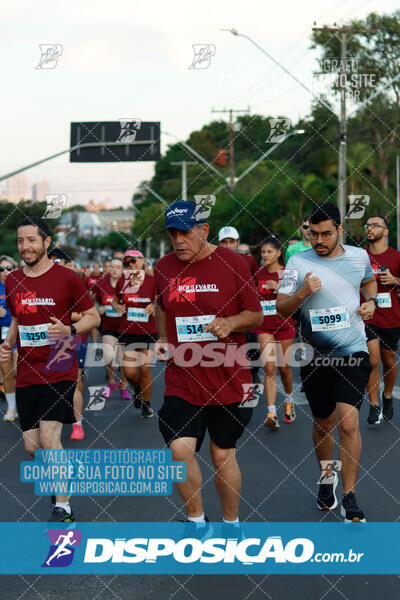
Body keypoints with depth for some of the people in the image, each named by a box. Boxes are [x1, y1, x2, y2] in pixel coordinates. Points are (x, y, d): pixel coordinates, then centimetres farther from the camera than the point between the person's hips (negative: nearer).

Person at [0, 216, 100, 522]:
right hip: (26, 373, 5)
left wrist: (70, 330, -18)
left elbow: (93, 316, 0)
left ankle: (63, 508, -4)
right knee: (32, 446, 5)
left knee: (48, 438, -16)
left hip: (59, 370, -5)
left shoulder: (66, 277, -6)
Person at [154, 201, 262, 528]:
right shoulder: (163, 267, 4)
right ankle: (197, 521, 8)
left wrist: (231, 322, -20)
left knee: (223, 455, 7)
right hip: (181, 380, 2)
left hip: (229, 379, -2)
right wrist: (163, 339, 8)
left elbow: (256, 315, 0)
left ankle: (232, 523, 29)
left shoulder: (232, 263, -6)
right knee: (180, 449, -13)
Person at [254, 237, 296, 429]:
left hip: (284, 325, -2)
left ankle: (289, 402, 36)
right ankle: (271, 414, -17)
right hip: (264, 328, 2)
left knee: (284, 367, 8)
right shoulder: (258, 275, 6)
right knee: (269, 369, -11)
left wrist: (280, 288, -23)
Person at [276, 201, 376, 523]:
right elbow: (280, 308, -4)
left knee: (348, 423, -14)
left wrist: (371, 301, 3)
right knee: (323, 423, 14)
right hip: (316, 355, 1)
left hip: (353, 352, -1)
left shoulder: (359, 255, 1)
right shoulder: (298, 262, -5)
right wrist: (302, 293, -23)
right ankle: (327, 477, 41)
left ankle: (349, 497, -3)